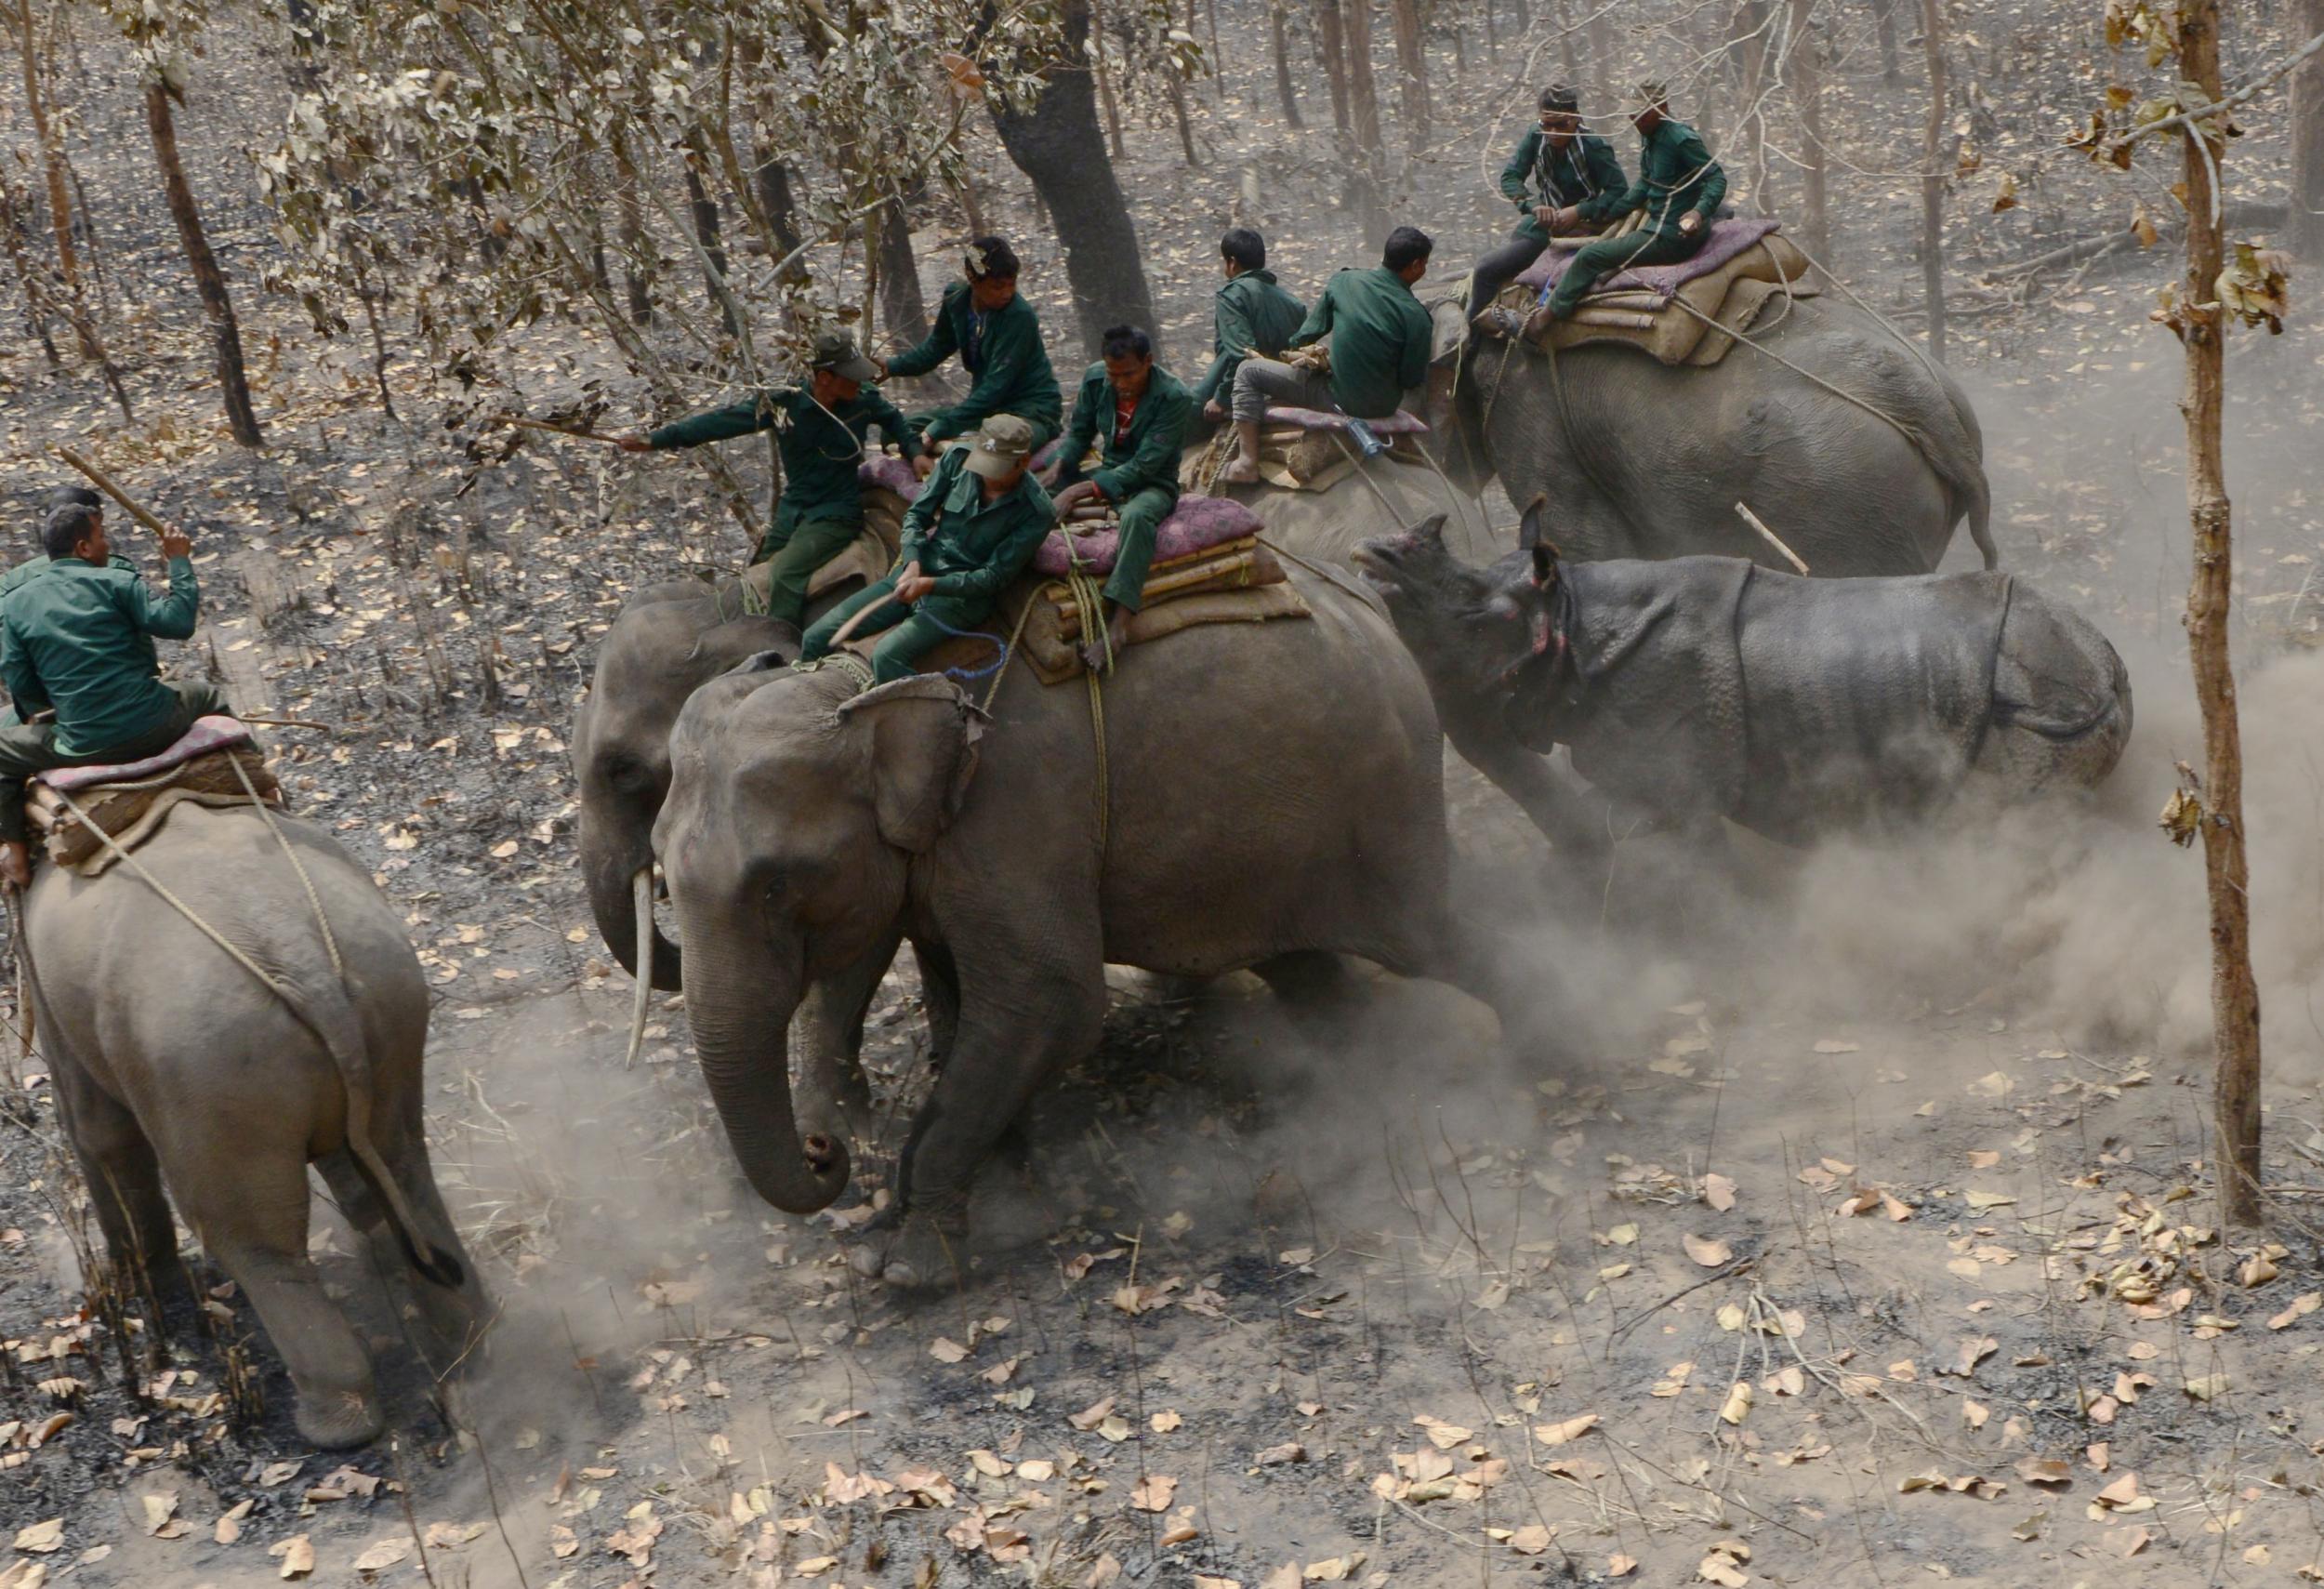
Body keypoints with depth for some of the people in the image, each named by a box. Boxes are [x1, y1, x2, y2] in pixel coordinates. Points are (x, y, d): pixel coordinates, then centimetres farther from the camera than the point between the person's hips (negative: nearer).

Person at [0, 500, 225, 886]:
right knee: (206, 695, 33)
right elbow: (178, 622, -9)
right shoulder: (116, 581, -1)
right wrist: (180, 563, 3)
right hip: (154, 728, 0)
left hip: (84, 748, 0)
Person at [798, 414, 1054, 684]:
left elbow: (994, 577, -14)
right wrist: (913, 563, -14)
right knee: (815, 640, -1)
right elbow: (916, 514, 4)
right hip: (915, 574, 6)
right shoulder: (958, 459, -5)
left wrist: (930, 585, -23)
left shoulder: (1036, 512, -17)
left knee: (887, 656, -32)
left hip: (963, 597, -6)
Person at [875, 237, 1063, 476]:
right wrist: (891, 366, -5)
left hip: (1031, 409, -7)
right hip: (986, 403, 7)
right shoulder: (956, 299, -4)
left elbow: (996, 386, -26)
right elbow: (936, 348, 13)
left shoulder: (1019, 317, -24)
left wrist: (938, 430, -29)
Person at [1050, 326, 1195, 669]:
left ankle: (1118, 624, -49)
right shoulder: (1095, 380, -6)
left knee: (1137, 515, -40)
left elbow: (1143, 466, -24)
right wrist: (1060, 469, -14)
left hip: (1153, 484, -7)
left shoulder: (1174, 398, -21)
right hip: (1109, 472, 7)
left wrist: (1083, 490, -31)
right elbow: (1079, 433, 8)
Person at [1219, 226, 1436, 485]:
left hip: (1339, 400, -2)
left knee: (1248, 371, 7)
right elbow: (1412, 380, -9)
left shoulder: (1343, 281, -9)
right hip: (1383, 408, 2)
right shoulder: (1416, 316, -14)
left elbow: (1309, 332, 2)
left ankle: (1247, 461, -3)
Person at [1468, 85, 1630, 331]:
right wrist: (1533, 205, -22)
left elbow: (1619, 191, -20)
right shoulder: (1536, 136, -5)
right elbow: (1509, 177, -4)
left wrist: (1578, 212, -30)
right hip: (1543, 219, 7)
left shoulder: (1593, 147, -19)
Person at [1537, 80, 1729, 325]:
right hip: (1657, 225, 10)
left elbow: (1717, 178, -20)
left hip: (1674, 237, -10)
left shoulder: (1680, 138, -19)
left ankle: (1550, 314, -5)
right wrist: (1607, 214, 16)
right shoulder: (1649, 137, 9)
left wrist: (1700, 212, -38)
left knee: (1589, 256, -14)